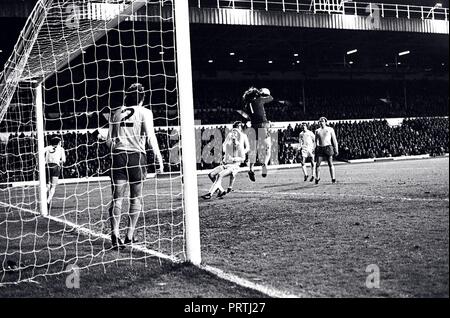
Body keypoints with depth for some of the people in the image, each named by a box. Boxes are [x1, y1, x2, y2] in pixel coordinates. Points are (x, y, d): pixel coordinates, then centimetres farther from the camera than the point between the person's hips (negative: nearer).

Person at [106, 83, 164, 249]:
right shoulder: (144, 112, 2)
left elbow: (109, 140, 11)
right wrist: (159, 158, -5)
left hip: (118, 156, 3)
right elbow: (150, 136, -7)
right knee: (136, 198, 9)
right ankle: (129, 236, 10)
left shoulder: (117, 113, 13)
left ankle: (115, 234, -12)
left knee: (117, 197, 1)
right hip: (137, 155, -2)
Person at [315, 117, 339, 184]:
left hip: (328, 147, -2)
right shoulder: (317, 131, 14)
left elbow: (334, 140, 9)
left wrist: (336, 150, 4)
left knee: (330, 164, -4)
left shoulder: (330, 129, 8)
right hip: (320, 148, 2)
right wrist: (316, 149, 3)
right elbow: (316, 141, 12)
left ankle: (333, 179, 2)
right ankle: (317, 178, 6)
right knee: (317, 164, -4)